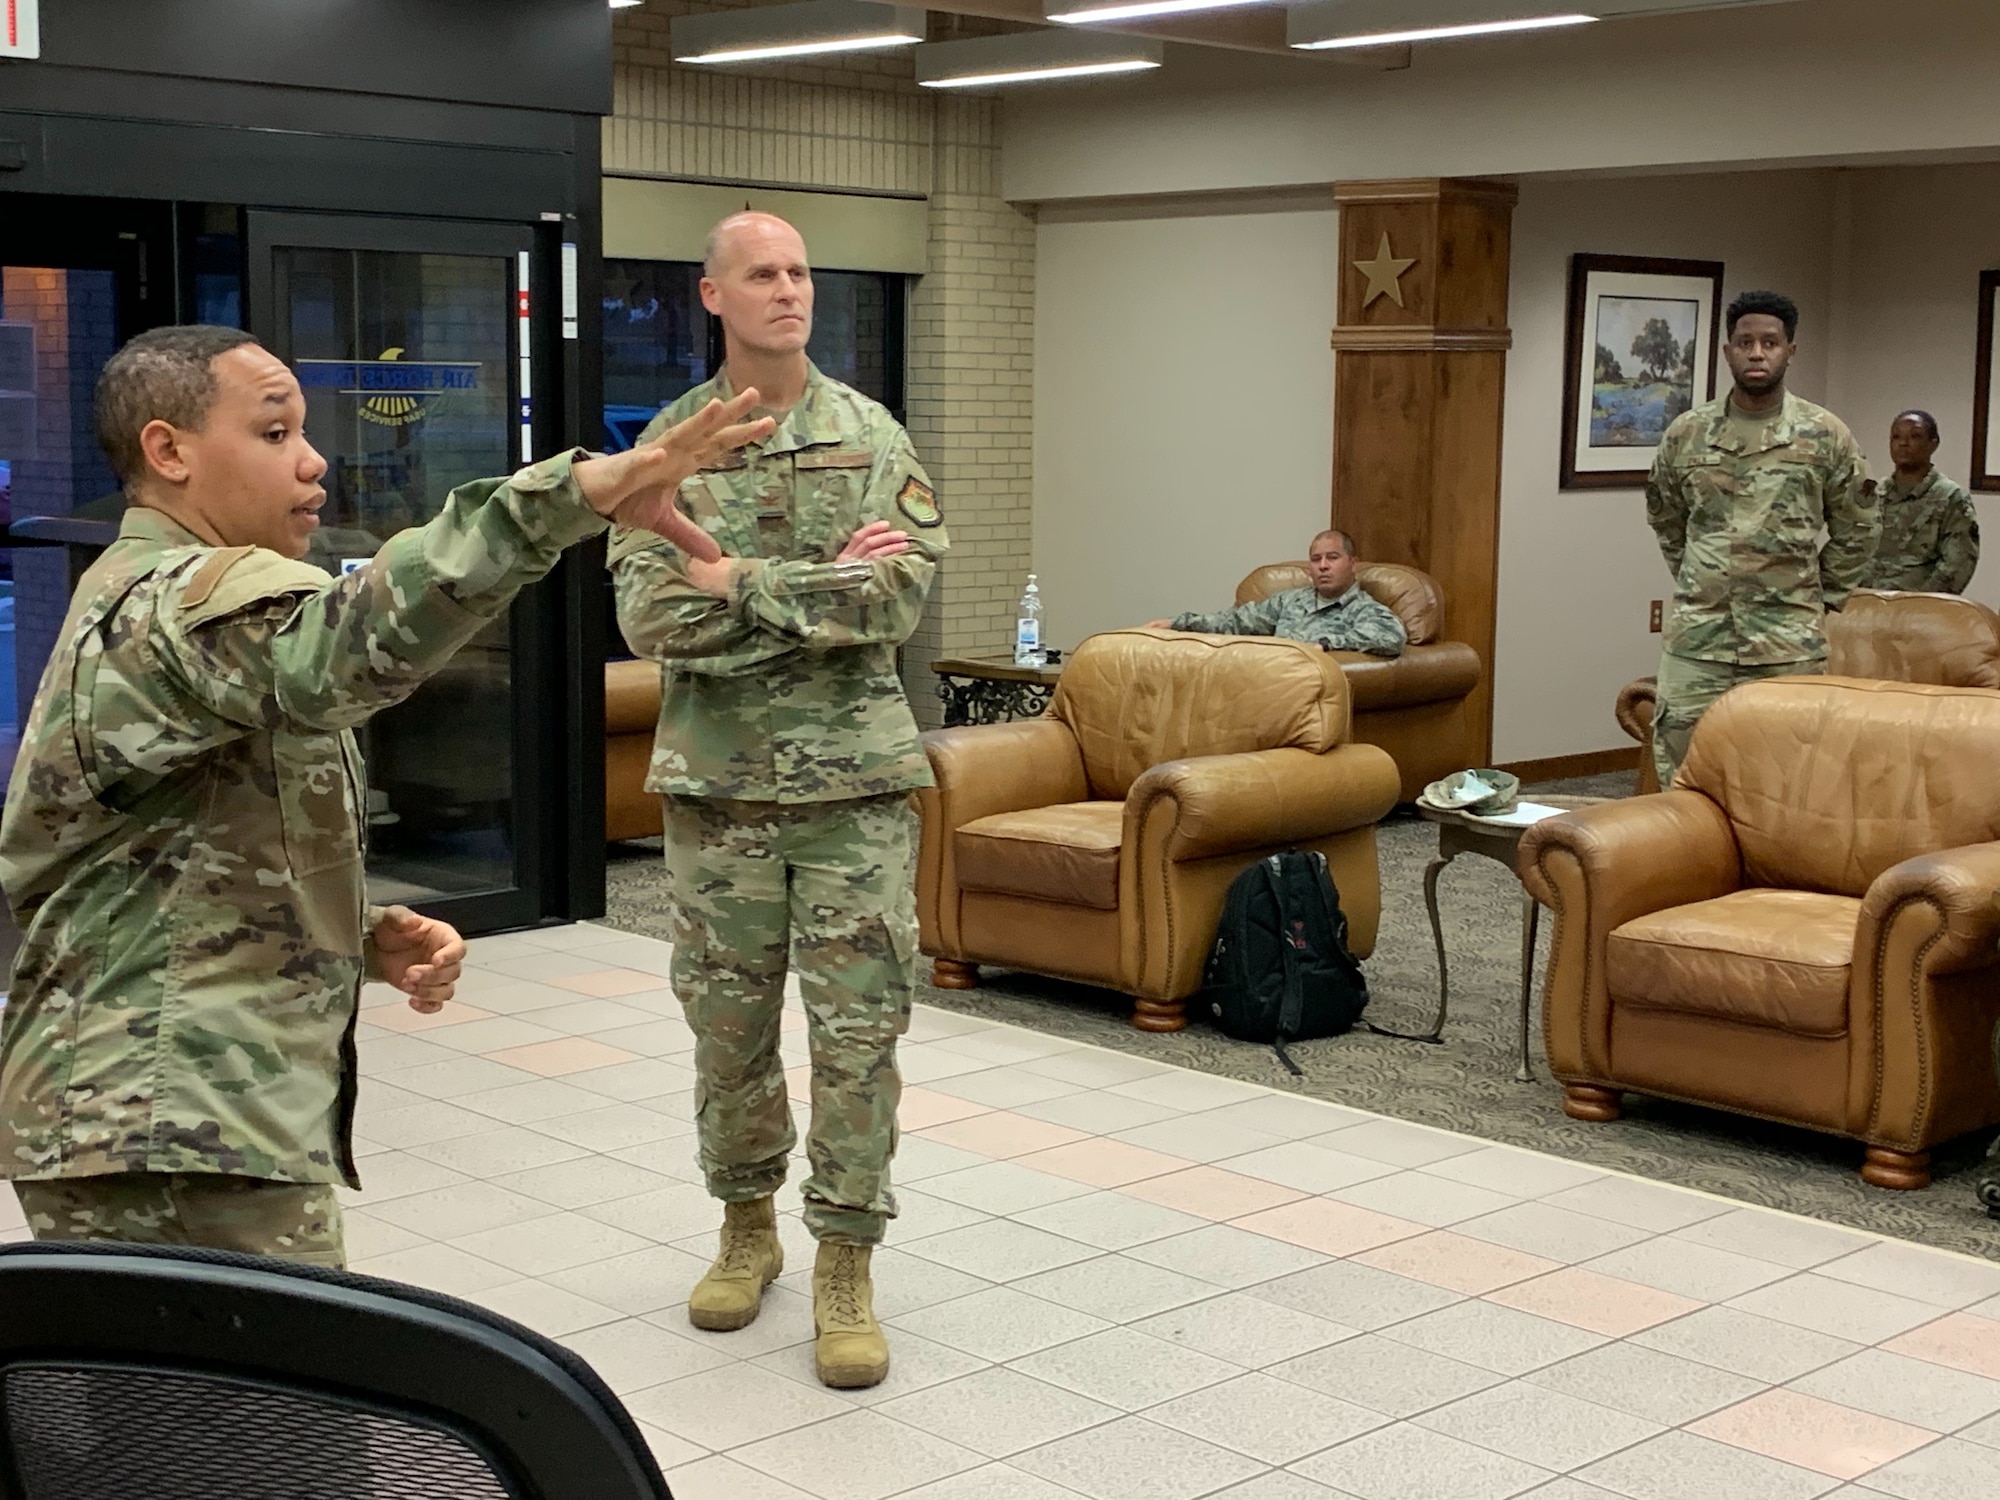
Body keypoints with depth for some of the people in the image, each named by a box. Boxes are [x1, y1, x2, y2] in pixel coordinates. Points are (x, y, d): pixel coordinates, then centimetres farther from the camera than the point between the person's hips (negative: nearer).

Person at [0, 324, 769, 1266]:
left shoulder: (134, 598, 19)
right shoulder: (184, 600, -15)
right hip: (182, 1150, -11)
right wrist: (578, 492, -49)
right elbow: (343, 645, -39)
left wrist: (361, 938, 6)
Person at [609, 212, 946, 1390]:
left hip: (855, 777, -1)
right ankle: (748, 1226, 31)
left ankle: (847, 1266, 11)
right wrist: (825, 585, -16)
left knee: (859, 1027, 0)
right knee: (728, 1022, 11)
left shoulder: (874, 437, 2)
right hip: (717, 780, 1)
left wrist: (745, 587, -16)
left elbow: (906, 591, -12)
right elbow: (650, 617, -10)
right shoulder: (668, 446, 2)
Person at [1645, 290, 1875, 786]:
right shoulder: (1685, 433, 4)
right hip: (1695, 641, 2)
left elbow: (1856, 531, 9)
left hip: (1790, 647, -2)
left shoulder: (1827, 436, 0)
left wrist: (1820, 600, 7)